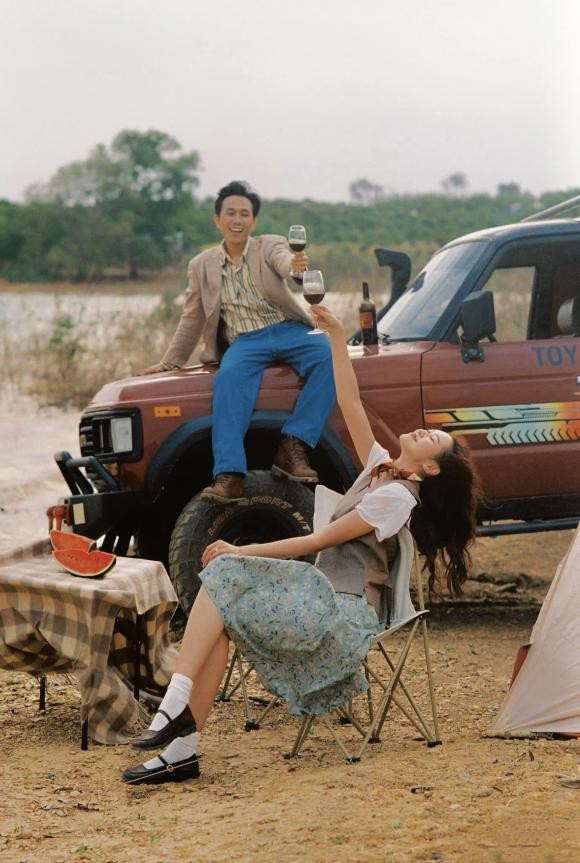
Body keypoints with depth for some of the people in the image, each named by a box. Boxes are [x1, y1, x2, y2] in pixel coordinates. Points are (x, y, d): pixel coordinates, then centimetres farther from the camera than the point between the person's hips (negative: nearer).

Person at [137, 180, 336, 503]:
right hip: (244, 342, 0)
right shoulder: (202, 265, 15)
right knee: (229, 378, -35)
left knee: (329, 355, -33)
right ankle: (230, 477, -49)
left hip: (287, 331, 0)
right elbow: (192, 322, 24)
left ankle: (293, 447, -35)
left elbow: (283, 260, -16)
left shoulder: (269, 246, 9)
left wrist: (296, 263, -41)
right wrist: (169, 363, 22)